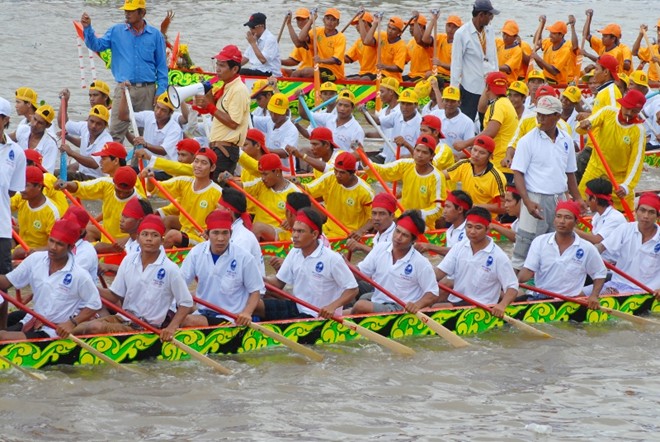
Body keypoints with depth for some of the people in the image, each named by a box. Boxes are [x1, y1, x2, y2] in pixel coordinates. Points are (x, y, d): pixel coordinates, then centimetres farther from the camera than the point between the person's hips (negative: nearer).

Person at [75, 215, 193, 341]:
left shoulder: (170, 269, -9)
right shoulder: (128, 261, 4)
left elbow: (186, 303, -3)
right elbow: (114, 295, 9)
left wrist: (172, 328, -18)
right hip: (123, 318, 4)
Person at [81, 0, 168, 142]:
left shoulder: (155, 35, 4)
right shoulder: (116, 32, 7)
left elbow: (162, 65, 6)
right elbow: (97, 45, 0)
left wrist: (160, 91, -2)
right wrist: (87, 28, -16)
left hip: (147, 90, 0)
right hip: (123, 89, 0)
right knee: (116, 132, -8)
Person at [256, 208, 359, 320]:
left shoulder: (332, 259, -18)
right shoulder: (294, 253, 2)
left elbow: (353, 289, -13)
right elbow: (278, 282, 10)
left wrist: (333, 306, -30)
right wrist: (261, 279, -12)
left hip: (318, 315, -6)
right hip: (296, 307, 6)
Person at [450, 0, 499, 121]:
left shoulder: (490, 32, 6)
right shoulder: (461, 34, -10)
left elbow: (494, 58, 13)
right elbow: (456, 62, -7)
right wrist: (454, 88, -7)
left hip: (490, 87, 5)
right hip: (471, 88, -5)